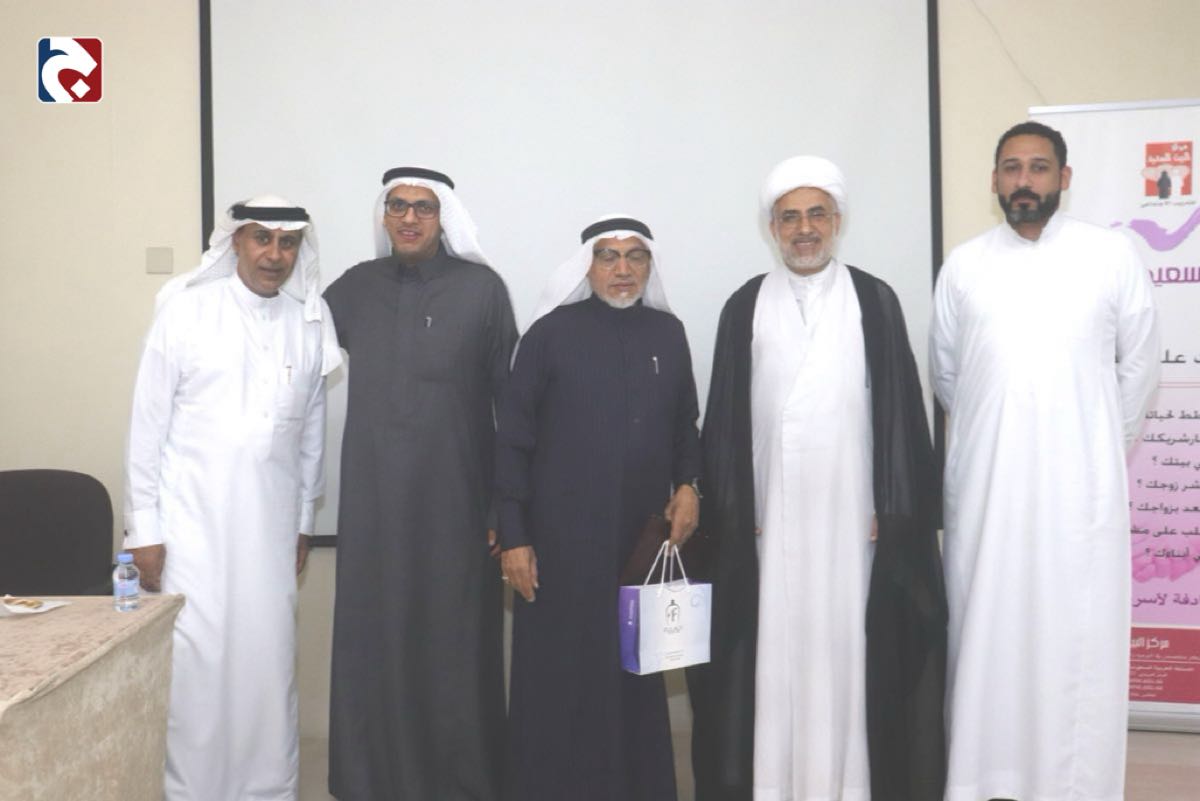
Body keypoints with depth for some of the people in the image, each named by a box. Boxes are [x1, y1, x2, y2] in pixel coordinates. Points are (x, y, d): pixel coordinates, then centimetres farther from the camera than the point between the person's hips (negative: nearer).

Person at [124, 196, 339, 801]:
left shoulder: (309, 323, 4)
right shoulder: (185, 308, -3)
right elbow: (148, 424, -2)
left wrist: (303, 522, 13)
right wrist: (143, 528, -3)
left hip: (271, 526, 2)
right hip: (191, 523, -2)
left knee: (268, 666, 7)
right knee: (195, 666, 0)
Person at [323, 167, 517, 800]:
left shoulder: (481, 288, -3)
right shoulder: (355, 287, 7)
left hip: (454, 501, -3)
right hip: (373, 504, 3)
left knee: (452, 646, 5)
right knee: (373, 644, 8)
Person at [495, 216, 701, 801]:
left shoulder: (668, 333, 8)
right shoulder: (551, 331, -3)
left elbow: (685, 423, 19)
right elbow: (512, 437, -4)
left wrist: (687, 483, 2)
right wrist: (513, 536, -7)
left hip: (645, 536, 3)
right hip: (562, 536, -3)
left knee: (637, 675, 12)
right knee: (560, 676, 3)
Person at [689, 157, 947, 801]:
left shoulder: (874, 301, 4)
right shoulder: (744, 307, 6)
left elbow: (900, 410, 2)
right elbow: (726, 418, 4)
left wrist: (893, 508, -4)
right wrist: (730, 510, -2)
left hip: (852, 510, 0)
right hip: (769, 513, 1)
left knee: (849, 646, 3)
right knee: (772, 650, 2)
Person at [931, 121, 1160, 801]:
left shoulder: (1112, 255, 1)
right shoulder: (964, 265, 5)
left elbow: (1139, 368, 8)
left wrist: (1094, 449, 12)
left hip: (1080, 487, -1)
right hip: (985, 485, 2)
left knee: (1080, 638, 2)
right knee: (987, 634, 5)